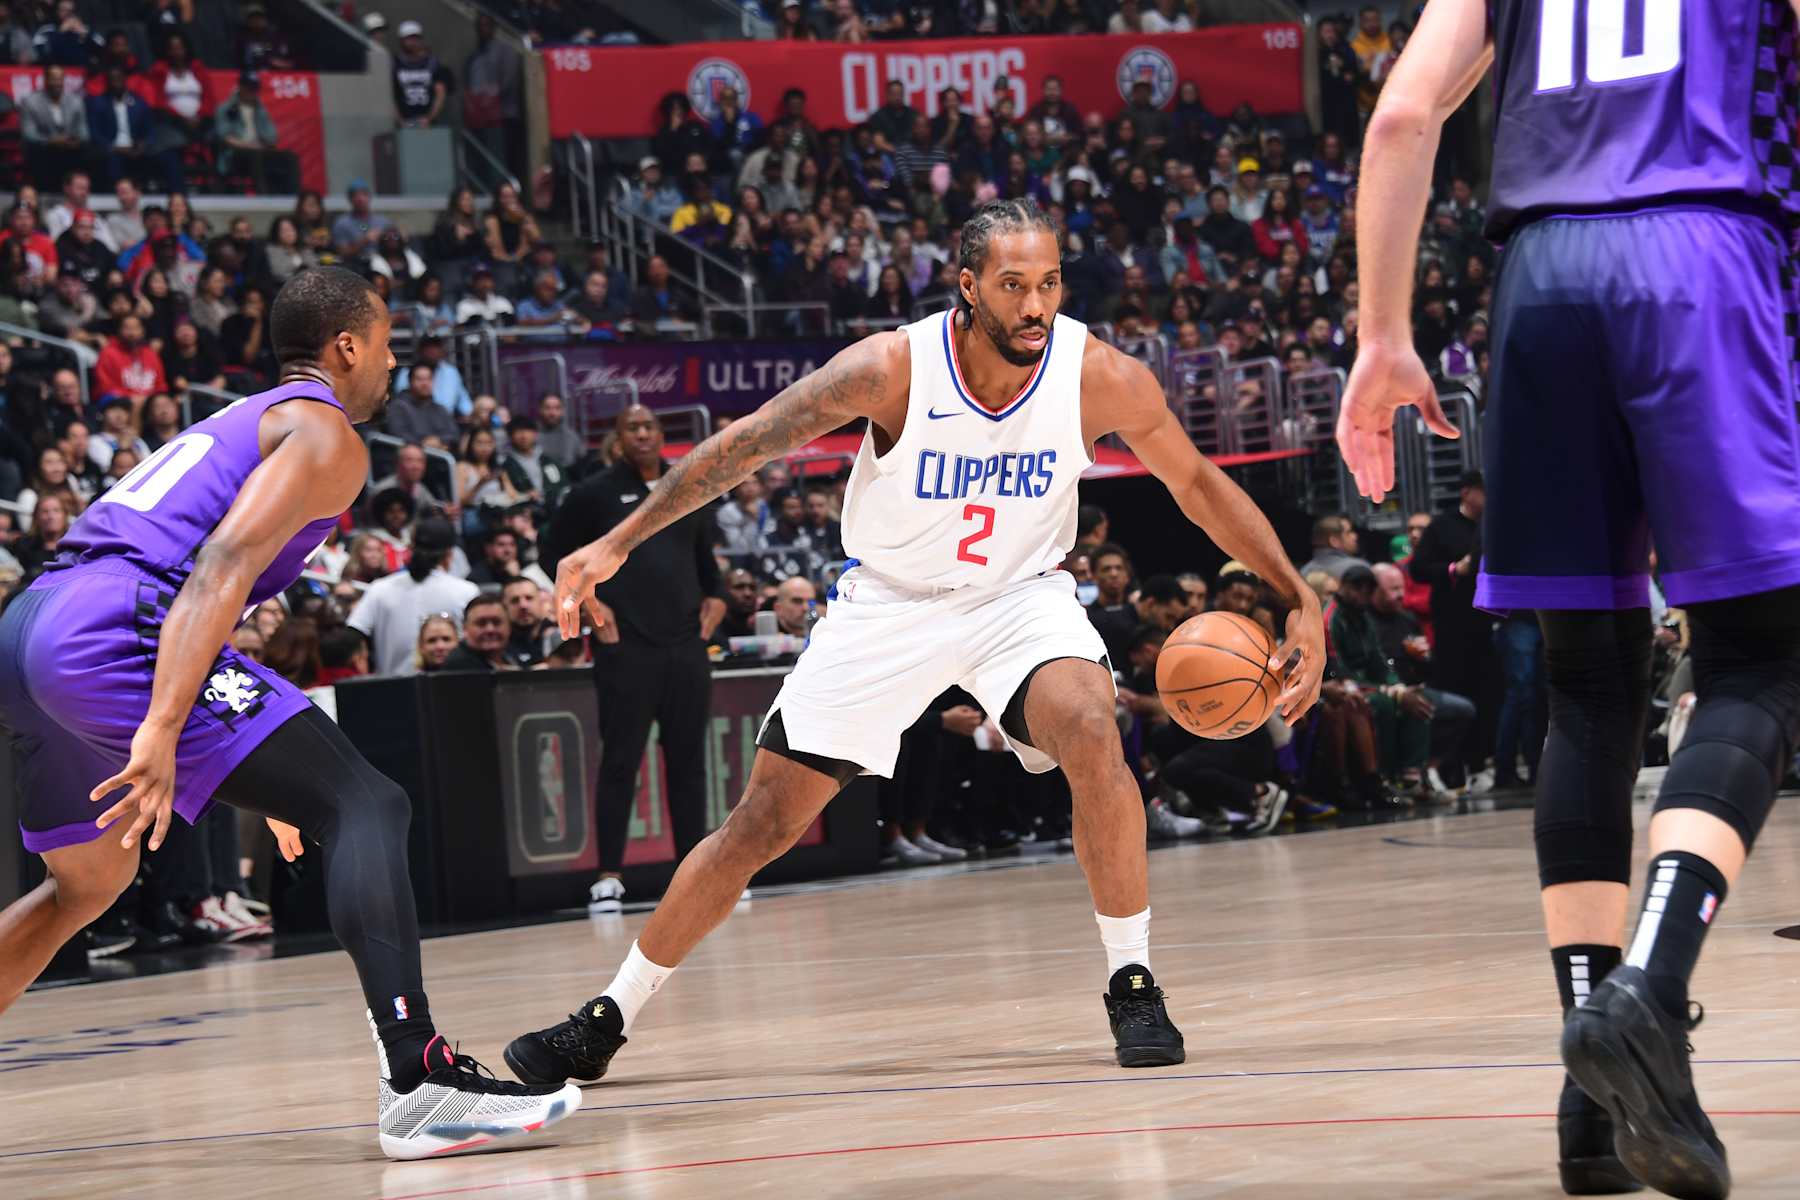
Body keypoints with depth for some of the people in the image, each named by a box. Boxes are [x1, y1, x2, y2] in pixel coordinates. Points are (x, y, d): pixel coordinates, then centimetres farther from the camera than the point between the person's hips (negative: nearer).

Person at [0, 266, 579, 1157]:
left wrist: (262, 778, 38)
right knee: (366, 807, -10)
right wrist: (163, 730, -24)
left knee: (85, 887, 30)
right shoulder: (326, 433, 3)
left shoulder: (241, 422, 33)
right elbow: (224, 565, -14)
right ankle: (418, 1078, -25)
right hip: (113, 625, -10)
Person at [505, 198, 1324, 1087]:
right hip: (887, 605, 0)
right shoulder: (893, 368, -25)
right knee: (760, 826, 1)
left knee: (1091, 731, -31)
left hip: (1019, 596, 0)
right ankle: (608, 1020, 16)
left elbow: (1198, 485, -5)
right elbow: (744, 444, -17)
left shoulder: (1103, 379, -21)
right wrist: (618, 542, -20)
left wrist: (1301, 600, -9)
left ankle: (1132, 987, -15)